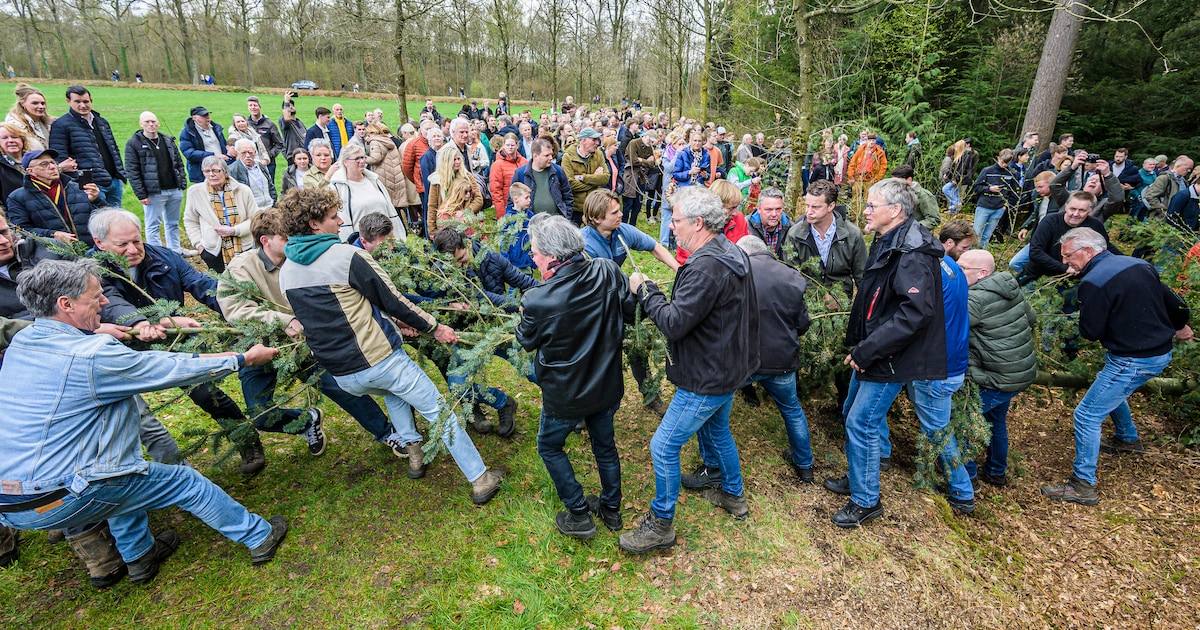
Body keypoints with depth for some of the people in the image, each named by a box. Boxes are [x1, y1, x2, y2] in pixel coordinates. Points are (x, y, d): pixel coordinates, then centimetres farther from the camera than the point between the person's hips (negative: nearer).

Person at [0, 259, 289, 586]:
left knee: (124, 470, 31)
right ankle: (260, 537, 19)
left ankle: (139, 557, 39)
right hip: (56, 502, -8)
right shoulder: (92, 356, -23)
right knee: (187, 481, 5)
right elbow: (174, 371, -15)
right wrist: (245, 359, -2)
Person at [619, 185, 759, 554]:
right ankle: (733, 495, 50)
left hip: (708, 379, -10)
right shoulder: (731, 253, 5)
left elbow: (674, 323, -29)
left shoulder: (707, 267, -29)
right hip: (729, 368, 11)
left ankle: (660, 525, 16)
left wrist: (645, 289, -16)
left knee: (663, 447, 1)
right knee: (716, 430, 30)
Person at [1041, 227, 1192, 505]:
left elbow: (1091, 332, -19)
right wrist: (1179, 327, 35)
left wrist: (1084, 310, 0)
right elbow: (1175, 302, 16)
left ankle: (1083, 486, 0)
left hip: (1133, 361, -9)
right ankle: (1128, 439, 55)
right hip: (1161, 353, 9)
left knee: (1087, 416, -4)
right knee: (1110, 390, 34)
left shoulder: (1093, 281, -22)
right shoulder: (1137, 263, 5)